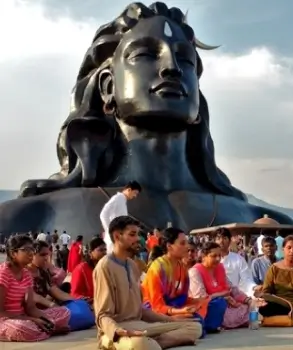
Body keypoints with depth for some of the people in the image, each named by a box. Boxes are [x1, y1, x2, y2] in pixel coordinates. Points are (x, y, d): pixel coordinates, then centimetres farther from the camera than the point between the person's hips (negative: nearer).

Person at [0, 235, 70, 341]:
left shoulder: (26, 274, 7)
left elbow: (30, 307, 4)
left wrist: (43, 319, -18)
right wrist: (31, 320, -23)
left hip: (21, 318, 8)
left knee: (64, 312, 4)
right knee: (21, 328, -42)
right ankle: (48, 329, -12)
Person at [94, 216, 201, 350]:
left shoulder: (132, 265, 18)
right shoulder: (105, 266, -8)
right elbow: (103, 315, -13)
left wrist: (171, 320, 18)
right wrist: (117, 331, -34)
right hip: (116, 331, -10)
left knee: (194, 327, -7)